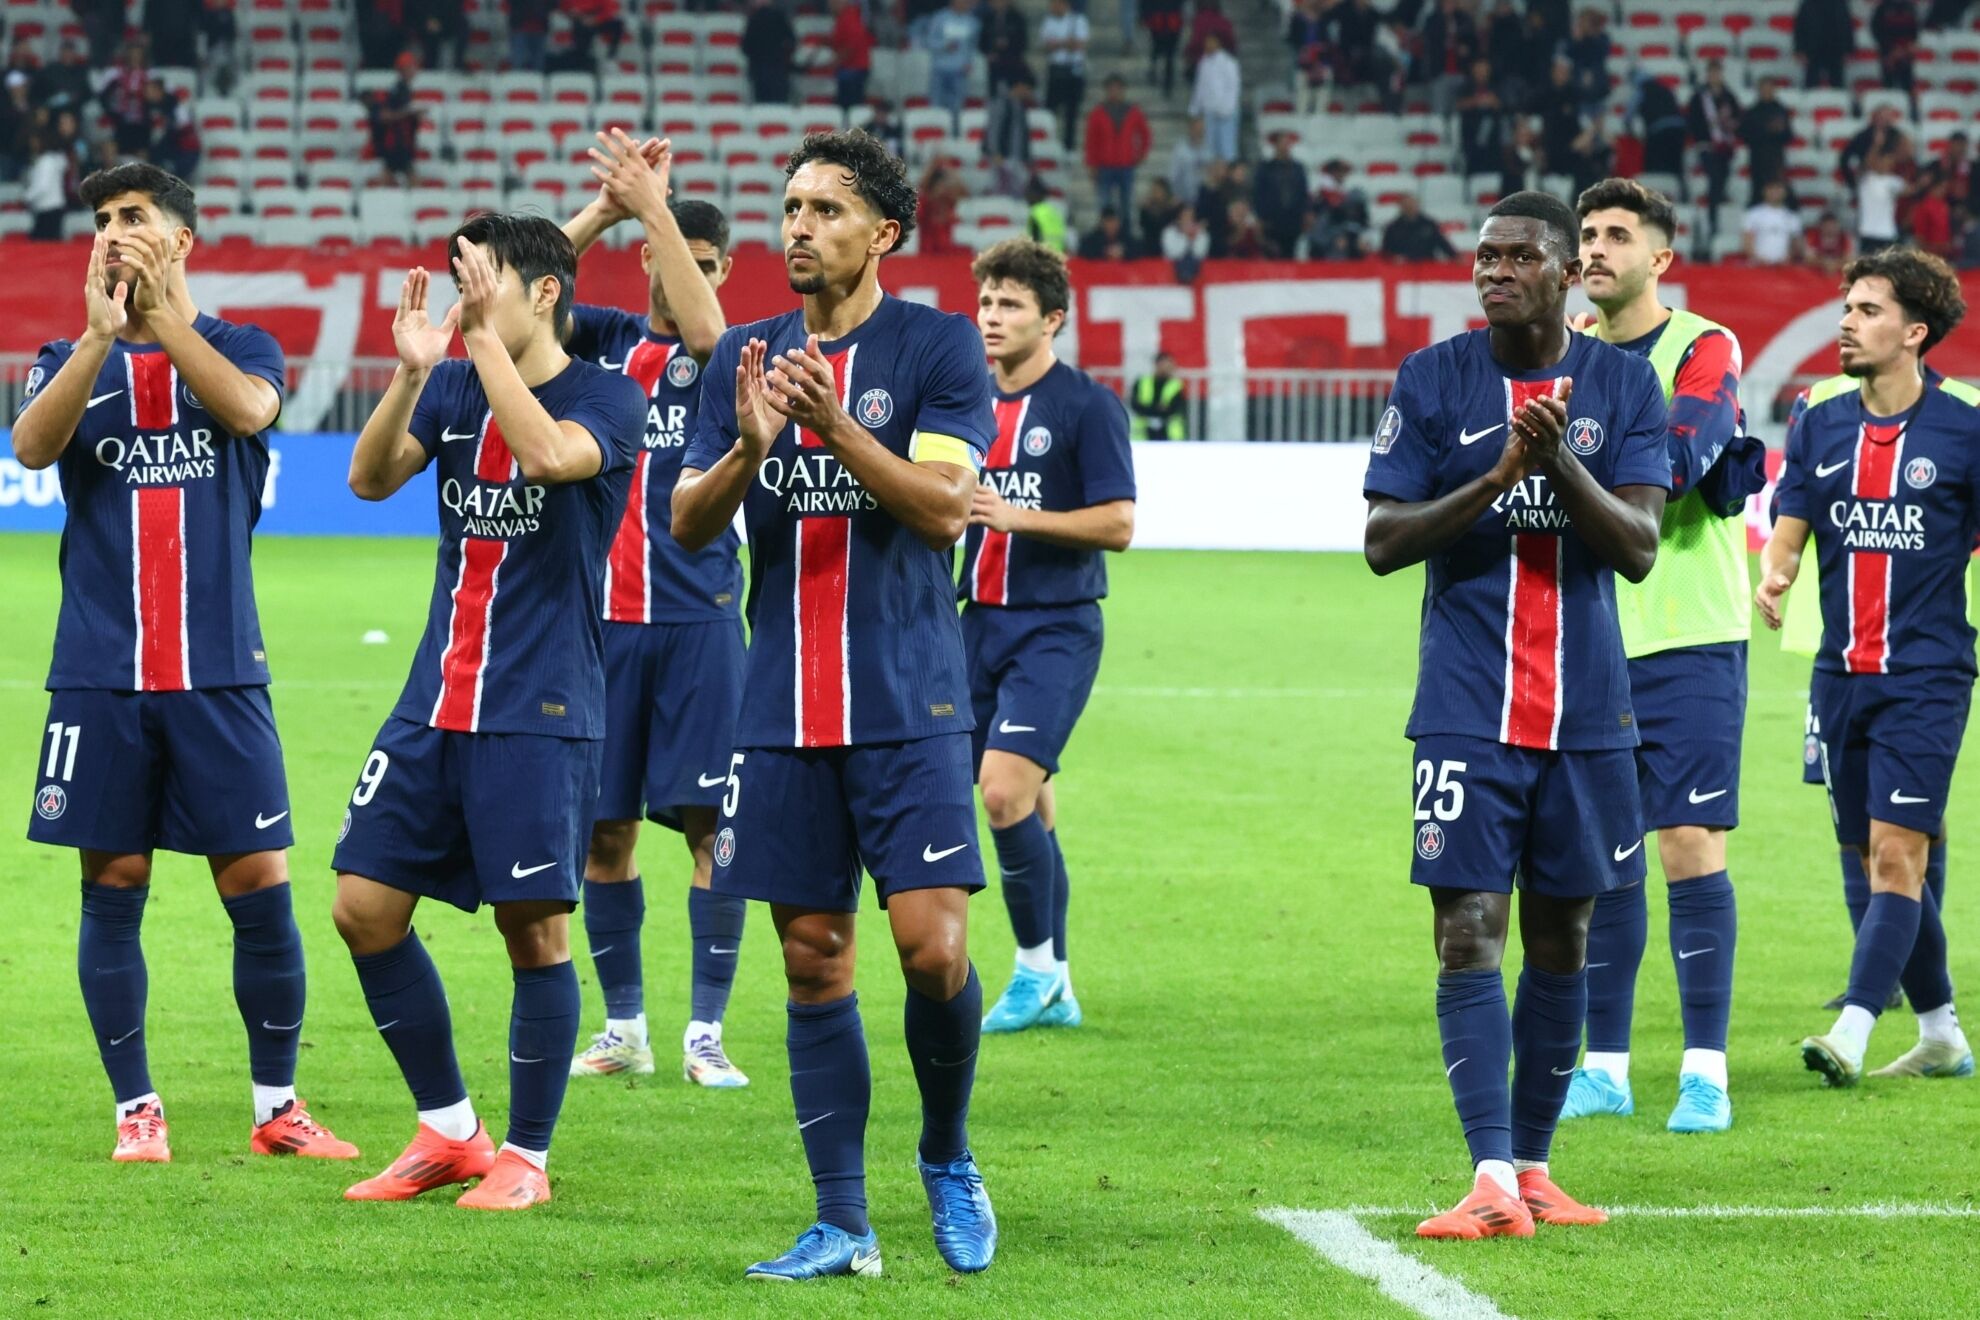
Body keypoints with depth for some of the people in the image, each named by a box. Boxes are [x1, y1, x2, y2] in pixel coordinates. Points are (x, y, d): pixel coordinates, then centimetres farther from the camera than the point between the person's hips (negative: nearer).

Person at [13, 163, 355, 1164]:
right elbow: (31, 446, -11)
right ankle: (136, 1109, 12)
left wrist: (160, 309, -22)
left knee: (260, 890, -2)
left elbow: (247, 409, -16)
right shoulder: (70, 359, 9)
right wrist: (100, 333, -23)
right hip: (101, 670, 1)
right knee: (113, 889, 2)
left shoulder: (241, 348, 7)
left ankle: (276, 1108, 10)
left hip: (218, 669, -1)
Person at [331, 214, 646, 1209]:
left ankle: (525, 1155, 12)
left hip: (539, 715, -6)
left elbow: (546, 454, -26)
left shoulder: (607, 397, -6)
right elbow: (370, 477, -2)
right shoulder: (453, 387, 10)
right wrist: (411, 371, -16)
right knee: (365, 908, 3)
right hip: (435, 704, 6)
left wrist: (486, 336, -22)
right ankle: (448, 1131, 17)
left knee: (534, 930, -3)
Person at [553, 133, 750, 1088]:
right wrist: (605, 208, -12)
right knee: (605, 828, 5)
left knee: (708, 822, -6)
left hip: (697, 618, -2)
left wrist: (650, 204, -19)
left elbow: (702, 328, -19)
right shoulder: (604, 339, 10)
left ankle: (705, 1034, -1)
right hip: (603, 616, 2)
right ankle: (623, 1027, 14)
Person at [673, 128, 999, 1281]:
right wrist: (749, 449, -15)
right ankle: (843, 1227, 9)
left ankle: (948, 1157, 13)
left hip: (908, 708, -4)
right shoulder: (748, 358, 10)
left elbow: (945, 506, -12)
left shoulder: (939, 345, -2)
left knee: (933, 945, -13)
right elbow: (688, 523, 4)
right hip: (785, 711, 4)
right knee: (815, 964, 4)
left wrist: (836, 426, -23)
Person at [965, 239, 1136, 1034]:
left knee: (1005, 787, -18)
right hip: (980, 623, 6)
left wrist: (1017, 516, -19)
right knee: (1029, 804, 8)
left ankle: (1037, 962, -3)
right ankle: (1054, 991, 15)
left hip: (1056, 629, -6)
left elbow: (1117, 524, -12)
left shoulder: (1087, 405, -7)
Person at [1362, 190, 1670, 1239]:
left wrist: (1560, 462, -20)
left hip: (1587, 710, 2)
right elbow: (1383, 541, -3)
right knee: (1470, 934, -11)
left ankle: (1533, 1164, 18)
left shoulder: (1622, 385, 4)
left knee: (1560, 941, 8)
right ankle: (1493, 1180, -15)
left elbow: (1639, 547, -4)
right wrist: (1496, 476, -17)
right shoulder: (1433, 381, 1)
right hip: (1468, 710, -2)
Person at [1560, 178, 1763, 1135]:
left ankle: (1705, 1072, -3)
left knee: (1690, 844, -7)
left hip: (1690, 640, -5)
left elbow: (1676, 459, -21)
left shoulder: (1704, 350, -5)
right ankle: (1604, 1068, 13)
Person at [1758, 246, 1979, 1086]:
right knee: (1878, 862, 10)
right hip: (1841, 672, 5)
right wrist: (1772, 576, -18)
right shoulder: (1818, 420, 7)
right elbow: (1788, 530, 4)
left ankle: (1851, 1035, -23)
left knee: (1896, 854, -14)